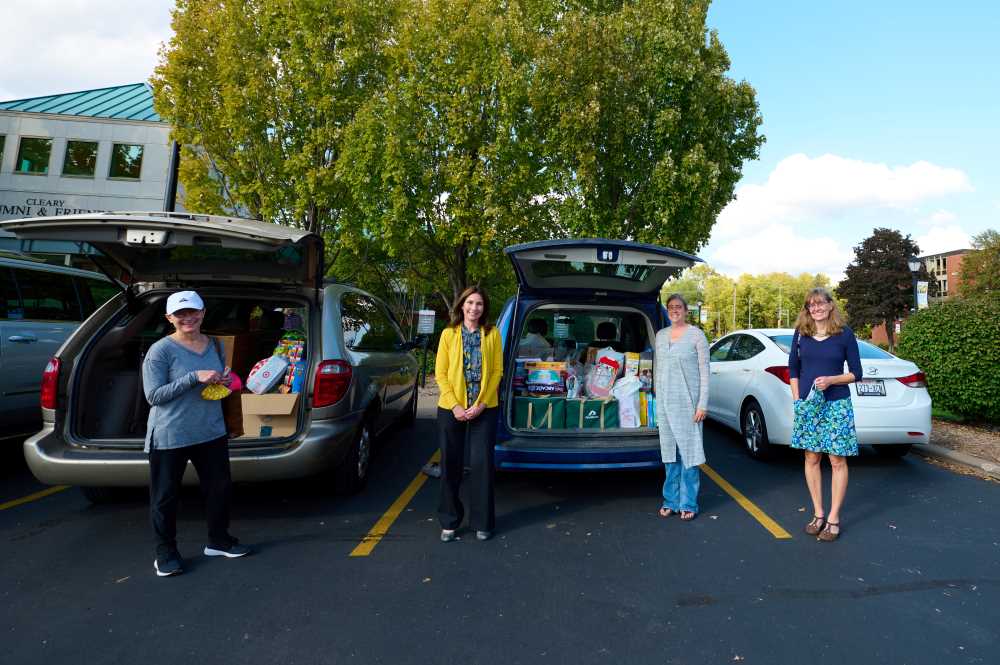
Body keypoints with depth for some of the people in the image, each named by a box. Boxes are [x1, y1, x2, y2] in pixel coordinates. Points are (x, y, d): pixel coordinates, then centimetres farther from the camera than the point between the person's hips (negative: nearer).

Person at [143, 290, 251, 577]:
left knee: (220, 488, 14)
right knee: (166, 497, 7)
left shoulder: (214, 346, 6)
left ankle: (219, 540, 33)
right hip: (170, 438, -5)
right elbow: (153, 395, -15)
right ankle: (165, 552, 27)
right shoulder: (160, 351, -11)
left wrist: (225, 381, -3)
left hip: (212, 433, 6)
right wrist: (195, 378, -24)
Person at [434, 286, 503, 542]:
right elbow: (440, 373, -1)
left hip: (484, 409, 0)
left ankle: (482, 522, 19)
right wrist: (455, 405, -11)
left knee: (482, 463, 3)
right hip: (451, 409, 1)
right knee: (451, 465, 8)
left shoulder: (492, 334, 1)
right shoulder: (448, 334, 2)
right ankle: (449, 521, 24)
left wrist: (481, 404, -10)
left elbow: (497, 371, -1)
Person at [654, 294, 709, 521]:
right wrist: (657, 398, 11)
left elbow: (704, 371, -5)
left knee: (689, 451, 0)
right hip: (665, 401, 4)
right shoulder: (660, 335, 10)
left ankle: (688, 504, 11)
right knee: (669, 452, 9)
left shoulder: (696, 335, -3)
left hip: (688, 400, -4)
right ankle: (671, 500, 20)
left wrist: (702, 404, -10)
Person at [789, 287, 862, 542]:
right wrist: (796, 399, 1)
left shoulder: (844, 334, -2)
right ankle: (818, 514, 22)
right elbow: (793, 369, 9)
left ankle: (833, 518, 14)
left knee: (837, 461, 3)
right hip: (807, 404, 2)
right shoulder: (800, 333, 4)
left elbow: (856, 372, 1)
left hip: (836, 405, -2)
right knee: (811, 458, 8)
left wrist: (830, 380, -16)